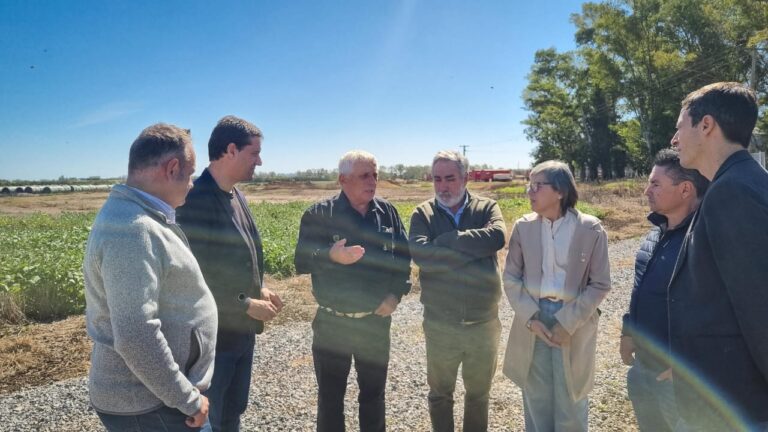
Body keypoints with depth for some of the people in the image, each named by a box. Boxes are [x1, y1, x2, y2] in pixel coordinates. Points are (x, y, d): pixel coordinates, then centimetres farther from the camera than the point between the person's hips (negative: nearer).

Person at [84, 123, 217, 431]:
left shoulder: (132, 216, 7)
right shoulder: (132, 230, -26)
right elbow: (136, 337, -30)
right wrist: (188, 401, -20)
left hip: (152, 394, 9)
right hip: (148, 405, -9)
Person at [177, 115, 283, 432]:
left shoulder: (236, 196, 7)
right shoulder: (194, 201, -21)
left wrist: (260, 288, 2)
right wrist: (246, 304, -18)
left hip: (242, 329, 8)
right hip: (213, 334, -8)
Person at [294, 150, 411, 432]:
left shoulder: (388, 212, 0)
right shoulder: (319, 214, -10)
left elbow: (403, 257, 7)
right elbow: (301, 261, -13)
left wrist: (397, 293, -6)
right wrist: (330, 256, -31)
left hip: (376, 321, 3)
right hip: (331, 323, -2)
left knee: (374, 392, 20)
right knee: (330, 395, 13)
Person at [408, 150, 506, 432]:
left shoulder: (487, 207, -2)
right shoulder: (423, 214, -4)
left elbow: (497, 237, -23)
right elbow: (419, 253, -22)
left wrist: (445, 241, -21)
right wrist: (474, 250, -20)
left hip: (483, 322, 1)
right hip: (439, 324, 0)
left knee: (478, 393, 21)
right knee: (440, 392, 20)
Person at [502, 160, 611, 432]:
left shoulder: (591, 229, -7)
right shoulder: (523, 227, 0)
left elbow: (600, 285, -6)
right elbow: (511, 278, 2)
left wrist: (568, 323, -12)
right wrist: (529, 317, -10)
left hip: (574, 325, -2)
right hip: (533, 321, 2)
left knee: (570, 410, 12)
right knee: (537, 405, 13)